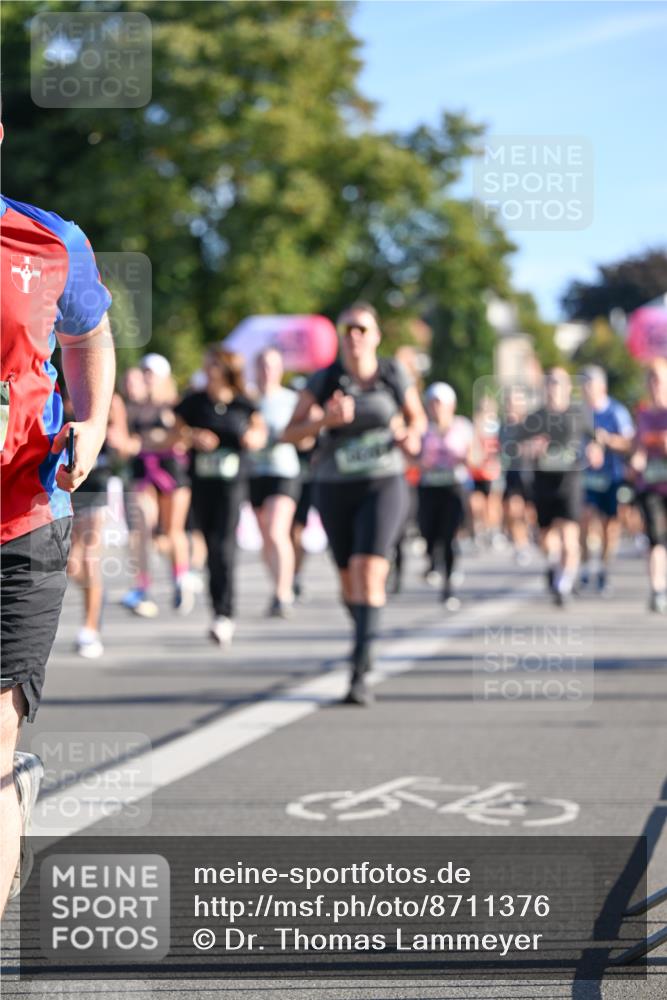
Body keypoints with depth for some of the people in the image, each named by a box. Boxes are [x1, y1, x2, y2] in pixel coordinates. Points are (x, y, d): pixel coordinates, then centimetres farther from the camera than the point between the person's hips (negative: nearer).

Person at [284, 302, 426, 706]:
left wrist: (411, 437, -10)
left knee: (369, 573, -19)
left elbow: (418, 418, 13)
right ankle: (365, 633, 46)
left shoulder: (393, 374, -2)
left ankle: (359, 673, -21)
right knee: (350, 580, 13)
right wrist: (325, 419, -22)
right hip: (335, 489, 2)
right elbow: (290, 433, -4)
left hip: (384, 486, -2)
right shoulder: (324, 380, -3)